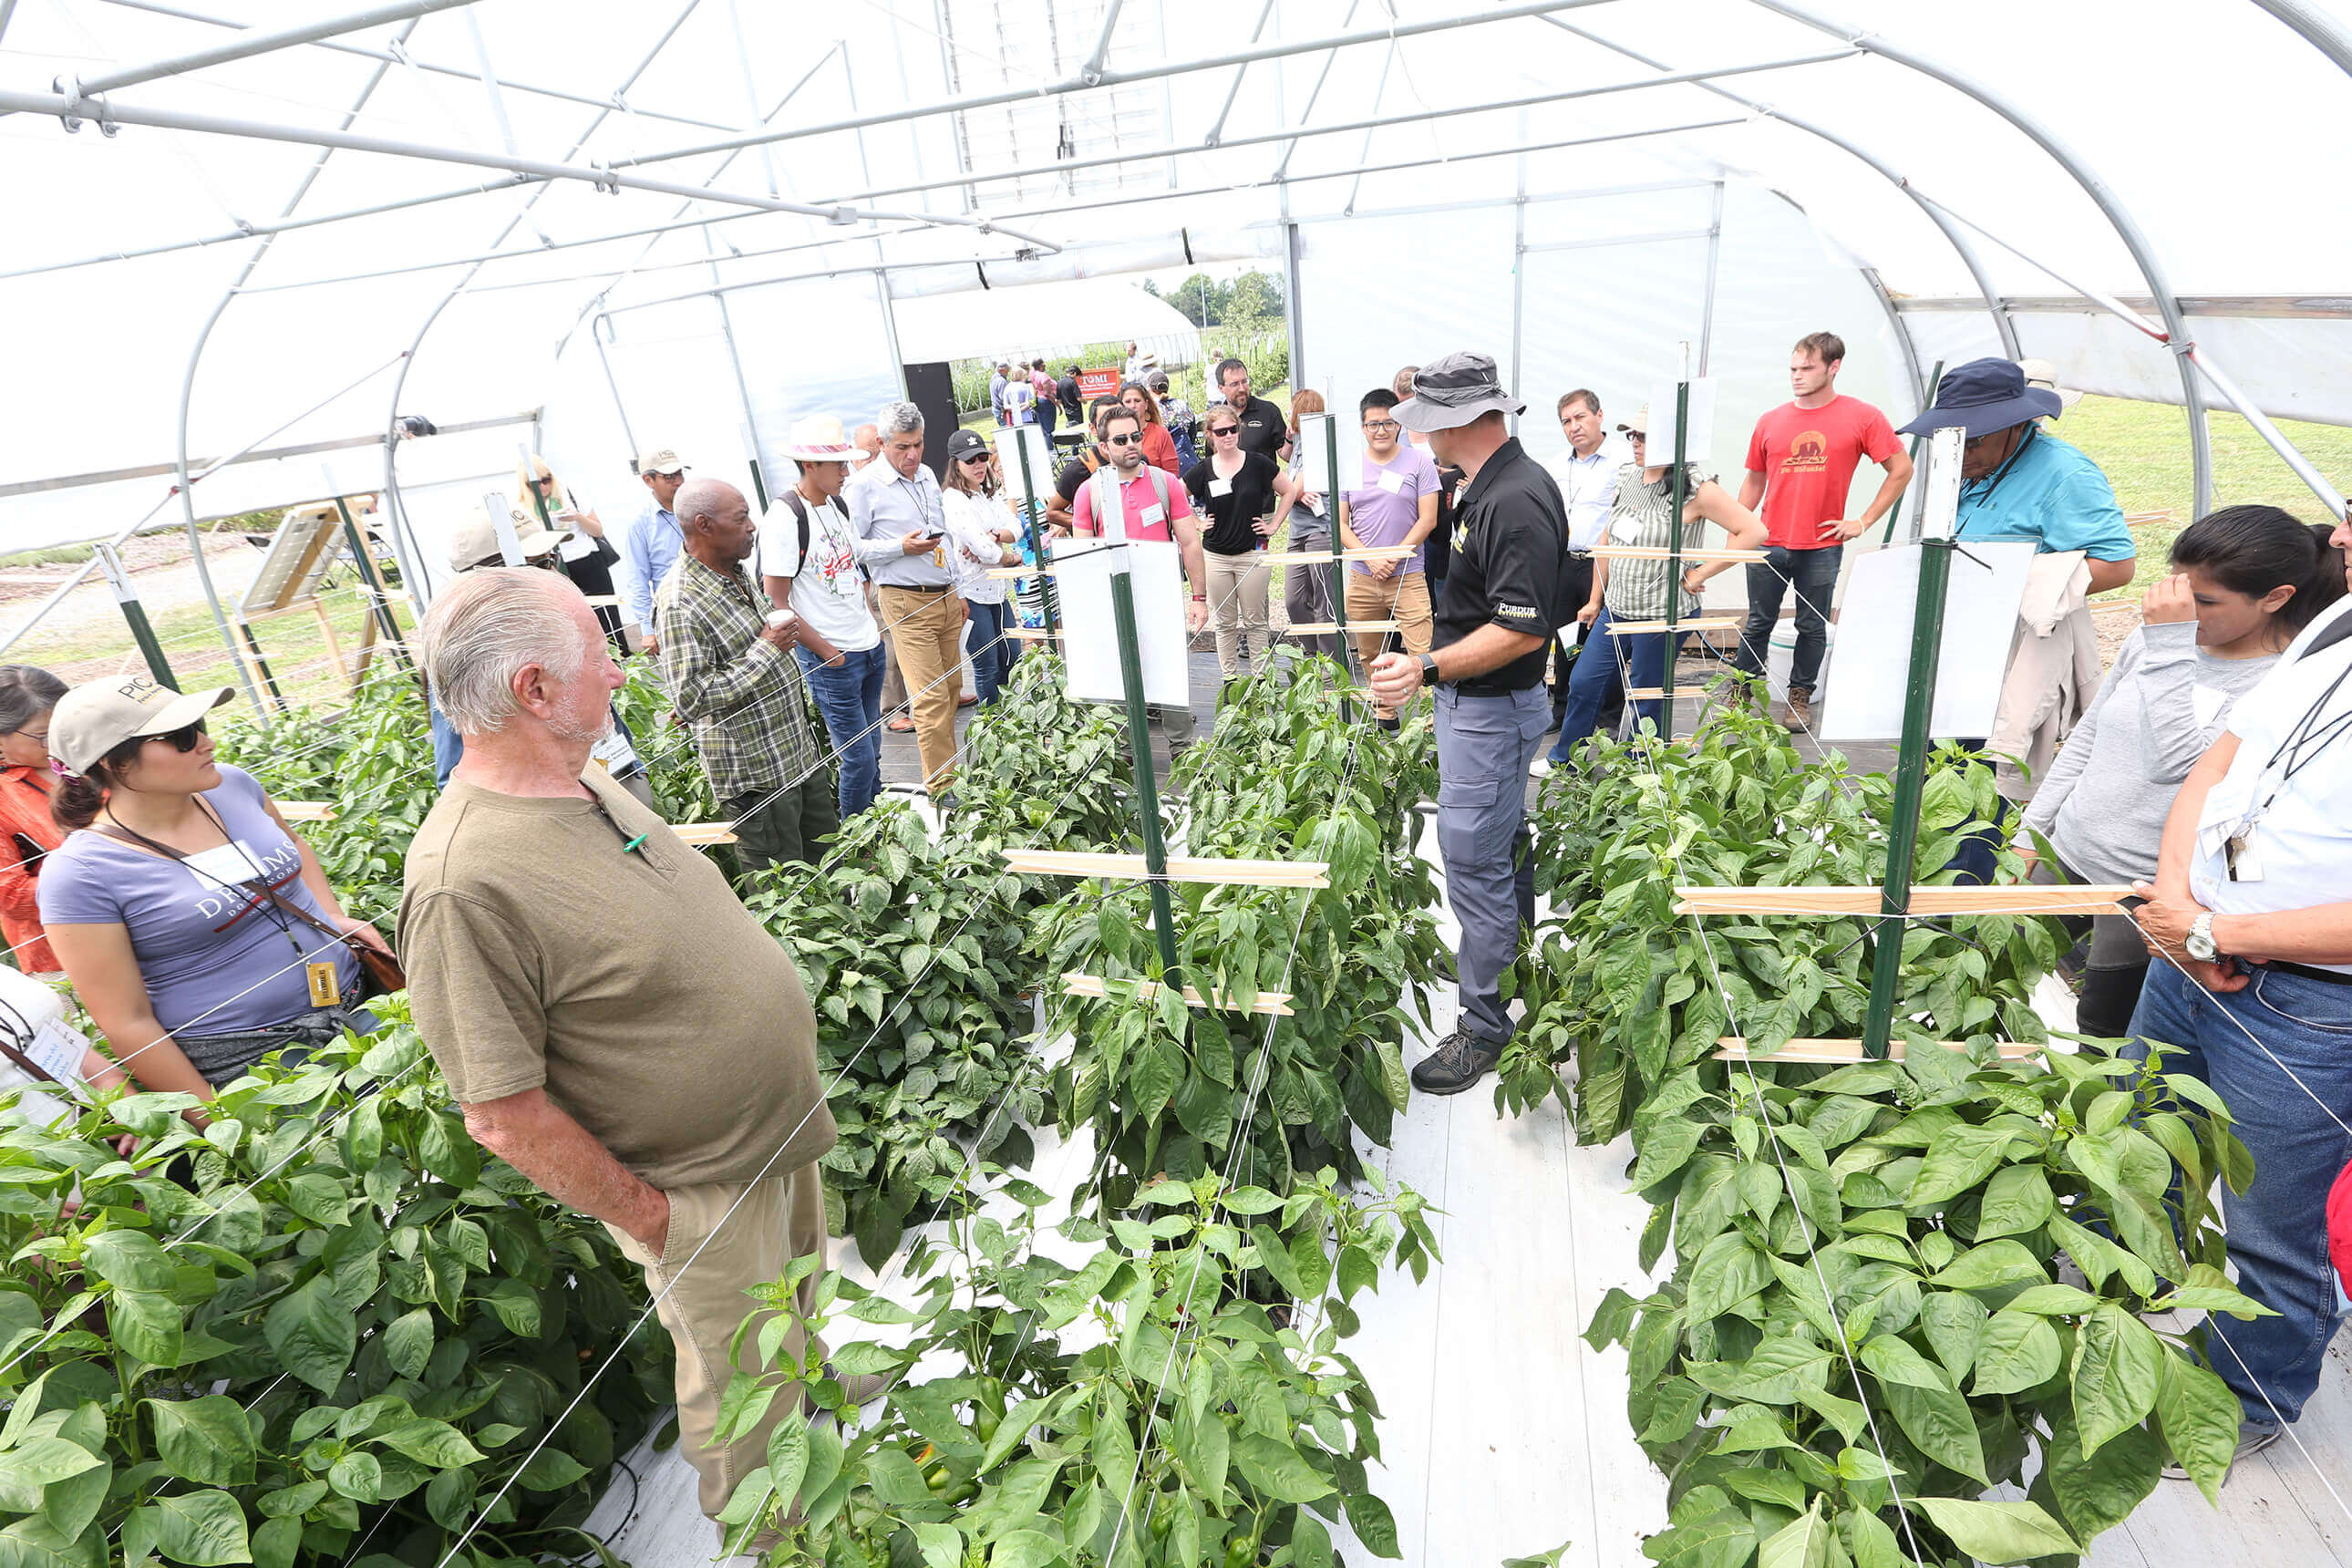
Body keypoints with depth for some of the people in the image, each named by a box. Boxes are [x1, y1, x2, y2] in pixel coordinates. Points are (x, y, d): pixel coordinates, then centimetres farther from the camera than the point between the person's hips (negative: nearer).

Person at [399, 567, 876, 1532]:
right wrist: (648, 1219, -14)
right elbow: (505, 1118, -24)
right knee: (747, 1404, 18)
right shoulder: (463, 885, -30)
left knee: (801, 1306, 32)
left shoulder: (585, 784, -3)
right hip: (701, 1192, -7)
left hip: (783, 1129, 8)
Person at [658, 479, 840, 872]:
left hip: (802, 751, 9)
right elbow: (691, 699, -26)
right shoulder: (680, 603, -22)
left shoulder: (739, 571, 7)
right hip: (755, 777, -9)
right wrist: (768, 648, -22)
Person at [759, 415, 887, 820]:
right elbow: (776, 601, -16)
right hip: (831, 660, -8)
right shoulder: (784, 517, -16)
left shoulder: (837, 503, 9)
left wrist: (871, 618, 14)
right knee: (858, 758, -1)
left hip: (870, 646, 8)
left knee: (871, 751, 17)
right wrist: (823, 649, -14)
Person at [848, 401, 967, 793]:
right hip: (907, 603, -7)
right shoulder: (864, 486, -8)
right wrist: (901, 547, -19)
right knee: (932, 697, -10)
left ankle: (947, 762, 24)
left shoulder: (927, 475, 14)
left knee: (952, 687, 10)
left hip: (946, 596, 7)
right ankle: (942, 787, -3)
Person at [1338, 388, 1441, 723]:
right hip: (1361, 579, 3)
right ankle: (1384, 717, 25)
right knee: (1370, 657, 11)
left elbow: (1427, 520, -2)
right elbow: (1340, 523, 5)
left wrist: (1394, 558, -11)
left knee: (1423, 655, -10)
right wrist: (1371, 559, -9)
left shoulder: (1419, 462, 1)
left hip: (1408, 576, -3)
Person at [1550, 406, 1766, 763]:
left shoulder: (1694, 489, -14)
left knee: (1646, 705, 5)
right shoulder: (1627, 478, 7)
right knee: (1582, 685, 11)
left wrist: (1701, 573, -16)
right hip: (1616, 610, 7)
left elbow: (1753, 531, -17)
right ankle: (1562, 763, 28)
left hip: (1662, 616, -7)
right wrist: (1595, 600, 17)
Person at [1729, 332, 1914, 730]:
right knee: (1758, 624, 8)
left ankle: (1800, 697, 20)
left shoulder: (1862, 417, -2)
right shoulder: (1770, 422, 5)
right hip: (1769, 544, 1)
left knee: (1813, 627, 7)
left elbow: (1901, 469, 5)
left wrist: (1864, 521, -1)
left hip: (1822, 547, -1)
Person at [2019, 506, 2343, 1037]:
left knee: (2101, 1042, 3)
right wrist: (2030, 833, 12)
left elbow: (2178, 764, -29)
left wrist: (2169, 647, -29)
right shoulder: (2155, 635, 4)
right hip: (2064, 858, 6)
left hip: (2146, 894, -6)